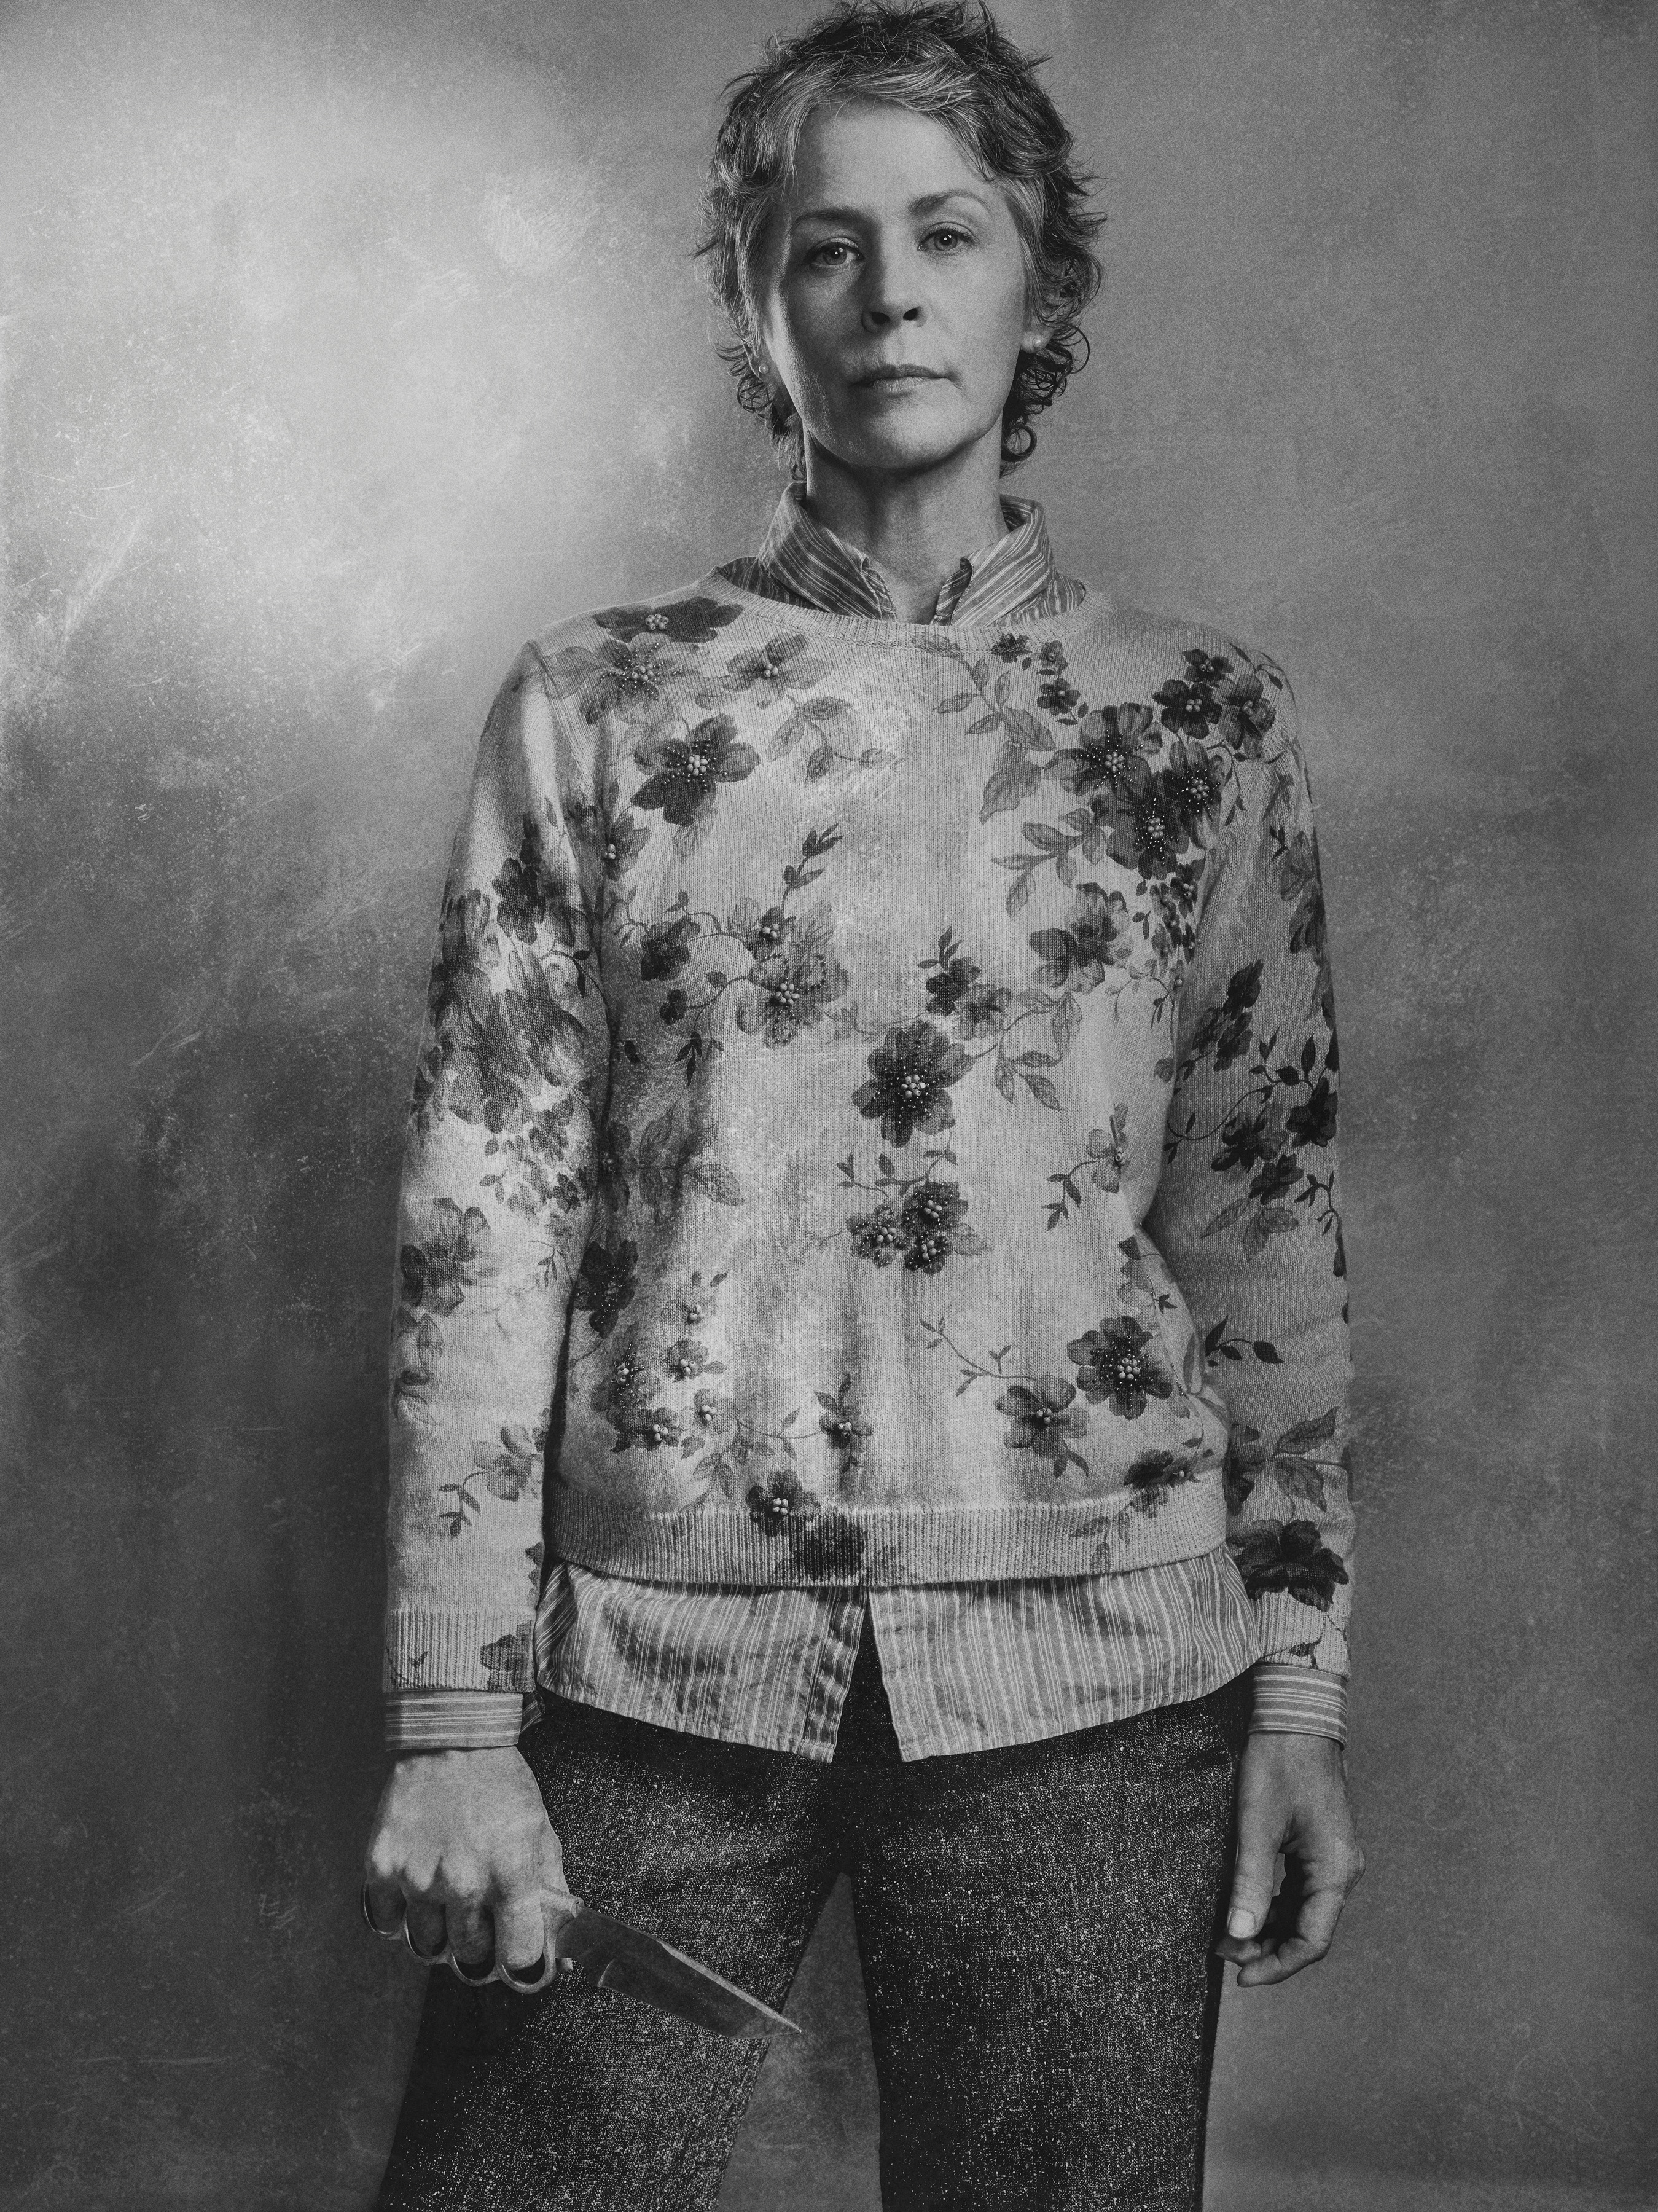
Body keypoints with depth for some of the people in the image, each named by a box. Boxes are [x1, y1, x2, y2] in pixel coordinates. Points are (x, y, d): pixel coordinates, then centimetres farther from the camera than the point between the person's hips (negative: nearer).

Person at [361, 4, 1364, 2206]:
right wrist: (455, 1730, -4)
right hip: (651, 1659, 0)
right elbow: (484, 1216, 0)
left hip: (1091, 1676, 1)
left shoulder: (1202, 722, 5)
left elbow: (1268, 1218, 7)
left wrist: (1303, 1687, 4)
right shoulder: (590, 708, 3)